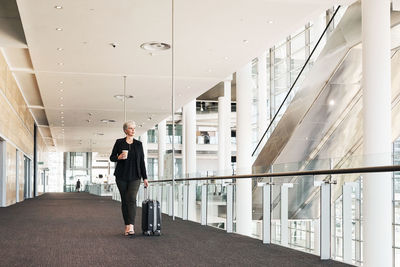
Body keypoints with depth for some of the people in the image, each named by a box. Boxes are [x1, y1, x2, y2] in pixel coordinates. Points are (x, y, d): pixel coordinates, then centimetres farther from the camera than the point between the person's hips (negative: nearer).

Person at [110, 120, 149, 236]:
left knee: (132, 199, -17)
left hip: (134, 176, 0)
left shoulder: (138, 144, 7)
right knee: (124, 200, 4)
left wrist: (145, 178, 4)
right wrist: (119, 157, -17)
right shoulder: (119, 142, 2)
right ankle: (127, 226, 14)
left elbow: (142, 161, 8)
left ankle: (131, 226, -24)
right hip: (121, 176, 0)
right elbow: (112, 157, 6)